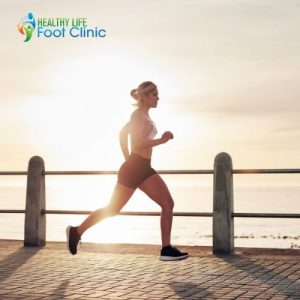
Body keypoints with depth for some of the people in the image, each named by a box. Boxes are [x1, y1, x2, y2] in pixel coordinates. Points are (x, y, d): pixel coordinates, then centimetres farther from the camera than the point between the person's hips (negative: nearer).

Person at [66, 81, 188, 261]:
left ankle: (167, 249, -1)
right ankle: (76, 231, 15)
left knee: (168, 204, -2)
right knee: (113, 209, -1)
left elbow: (123, 133, 29)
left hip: (144, 169, 9)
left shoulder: (144, 115, 16)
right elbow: (137, 144, -23)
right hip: (133, 169, -9)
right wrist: (161, 141, -21)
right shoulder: (139, 115, -12)